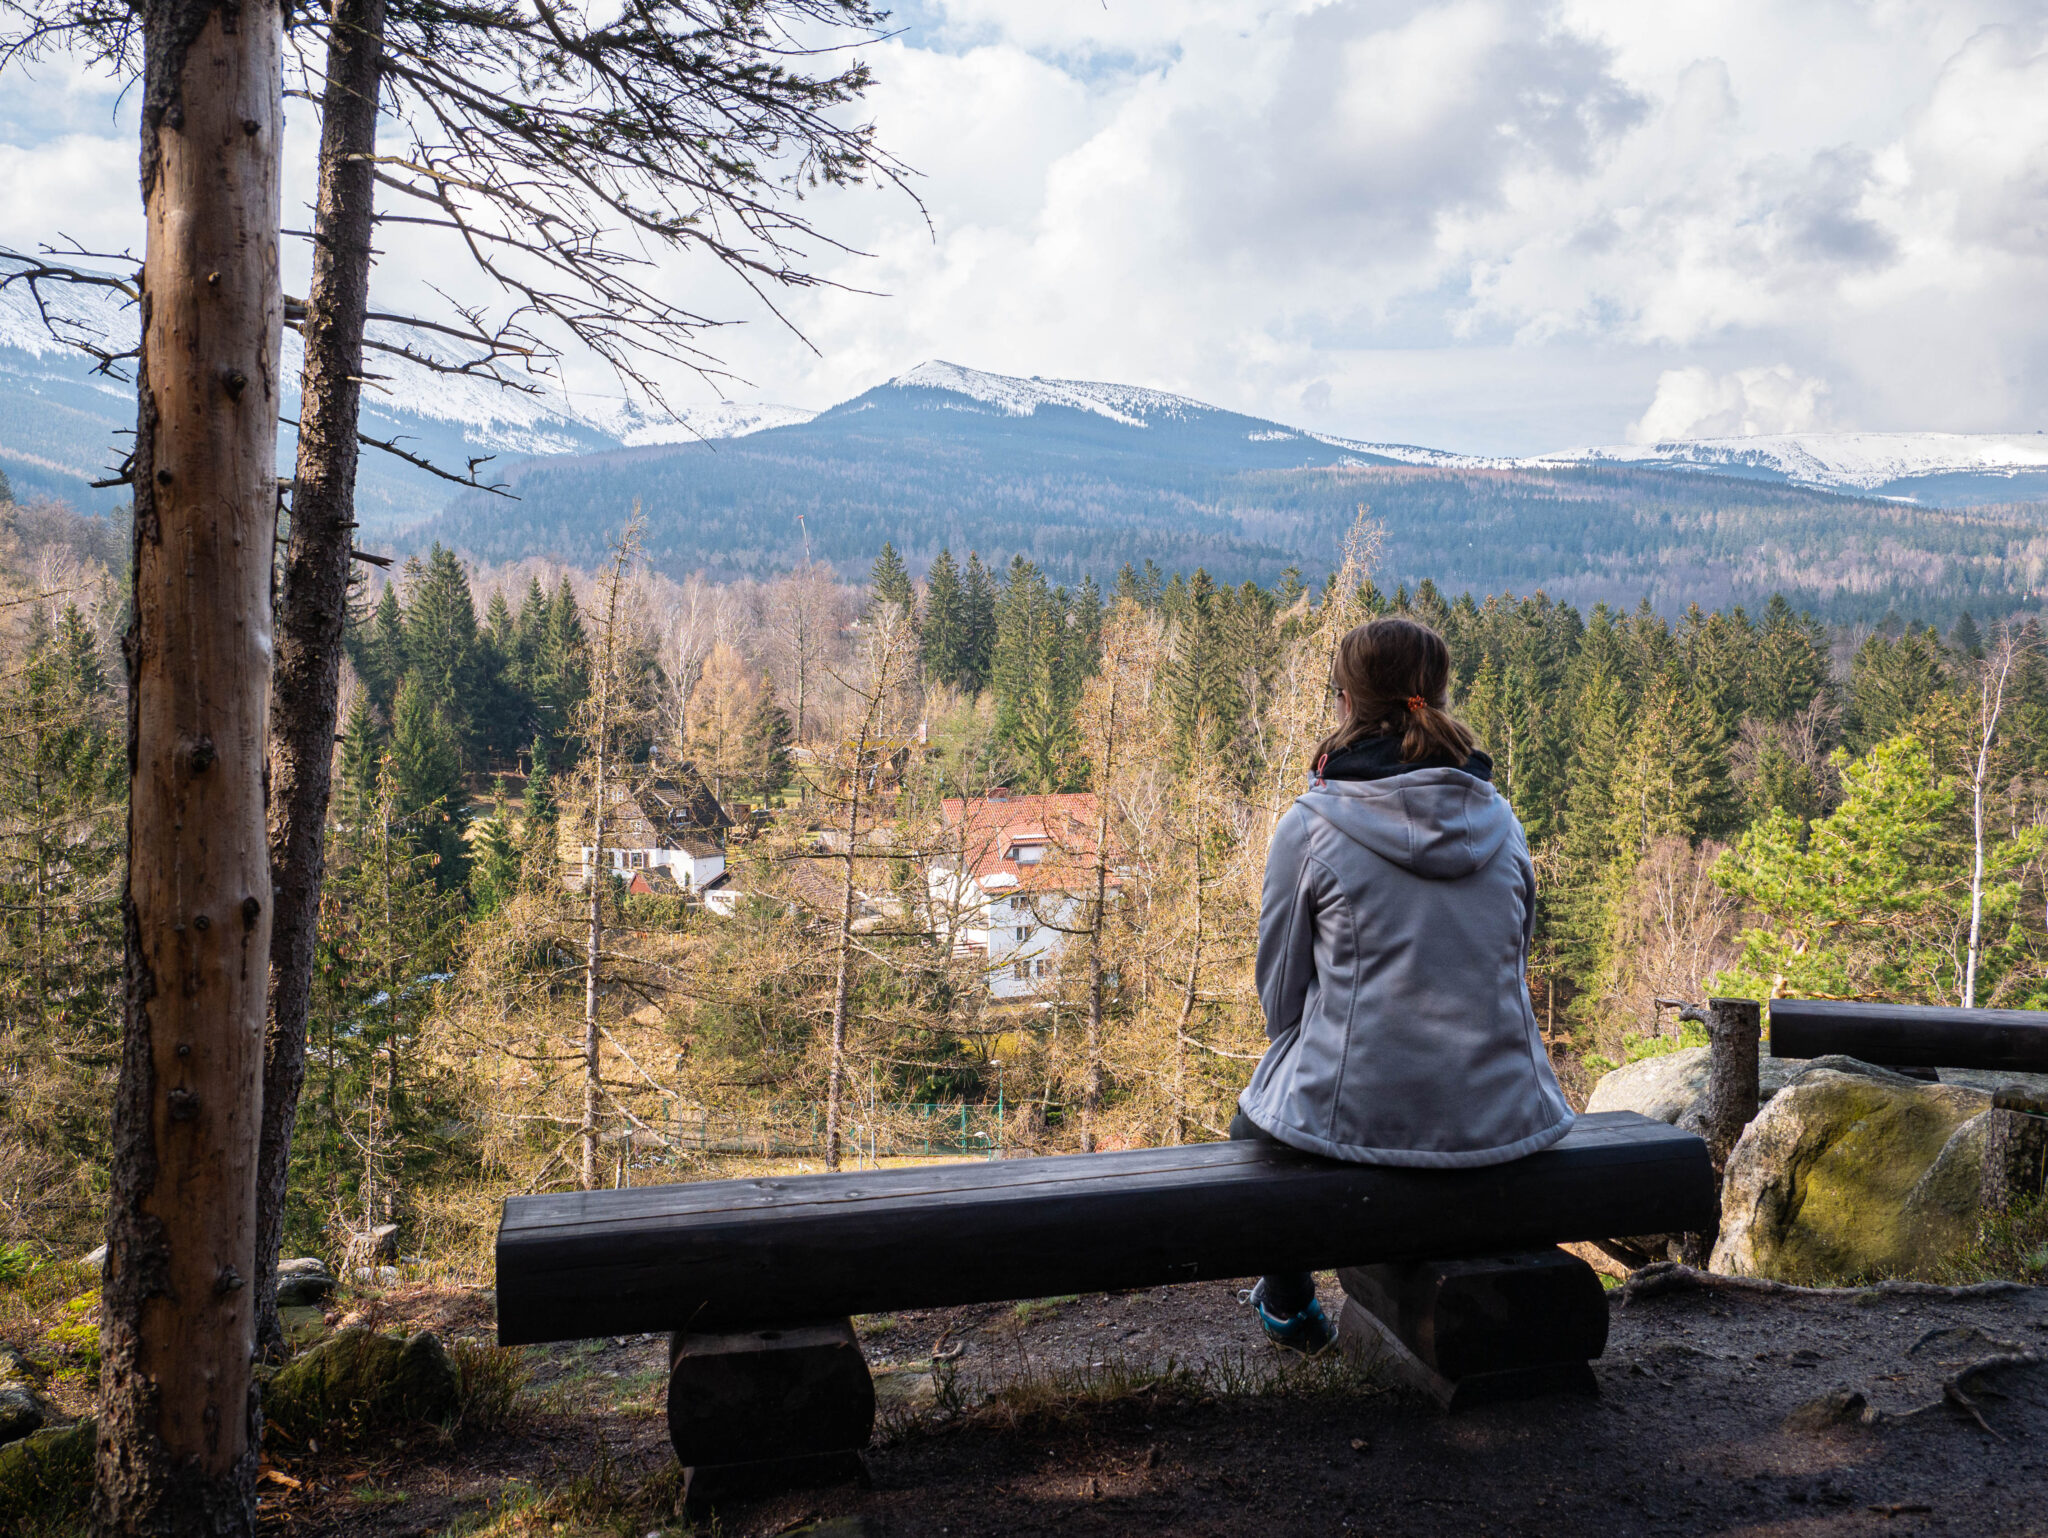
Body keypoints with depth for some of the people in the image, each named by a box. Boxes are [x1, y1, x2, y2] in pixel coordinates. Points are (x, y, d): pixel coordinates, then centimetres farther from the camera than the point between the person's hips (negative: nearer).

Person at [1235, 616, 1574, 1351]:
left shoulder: (1311, 824, -10)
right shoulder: (1499, 818, 2)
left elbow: (1281, 992, -2)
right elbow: (1511, 964, 13)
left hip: (1354, 1117, -4)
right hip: (1503, 1118, 4)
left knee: (1261, 1108, 30)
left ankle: (1288, 1302, 44)